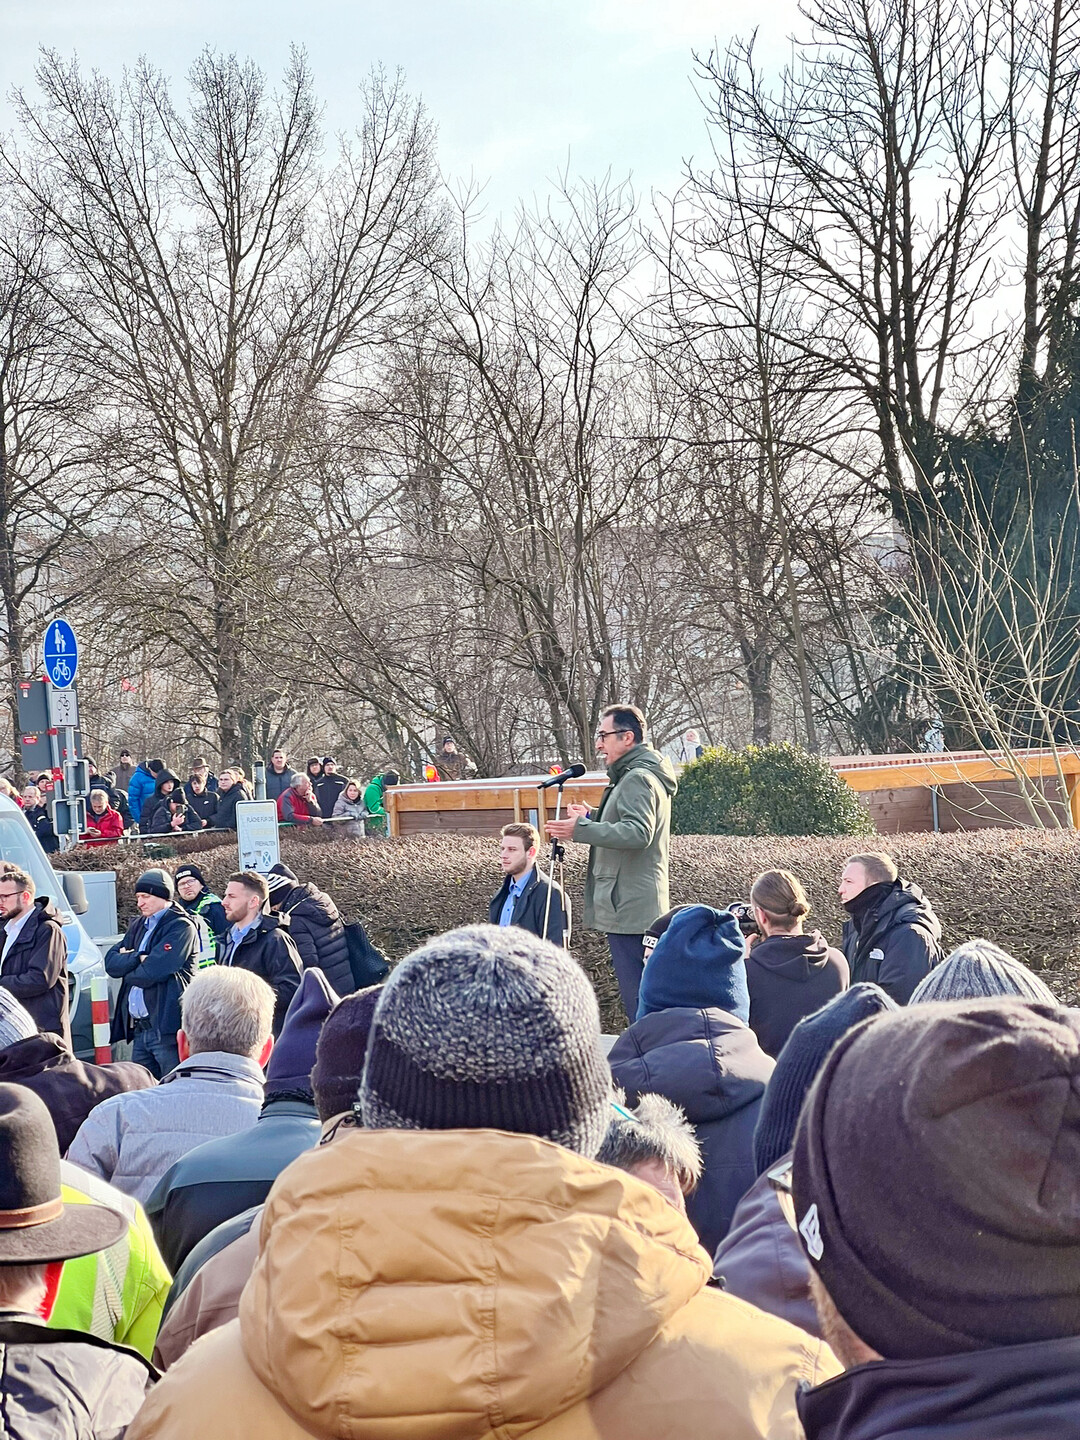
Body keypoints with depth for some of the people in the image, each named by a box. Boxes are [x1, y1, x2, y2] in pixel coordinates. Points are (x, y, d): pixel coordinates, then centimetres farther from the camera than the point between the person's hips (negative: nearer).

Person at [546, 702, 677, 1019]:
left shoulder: (638, 778, -14)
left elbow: (637, 833, -27)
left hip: (629, 908, -11)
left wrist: (581, 830, -26)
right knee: (641, 995, 15)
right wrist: (591, 818, 19)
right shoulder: (638, 776, 20)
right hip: (637, 906, 11)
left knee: (637, 997, -10)